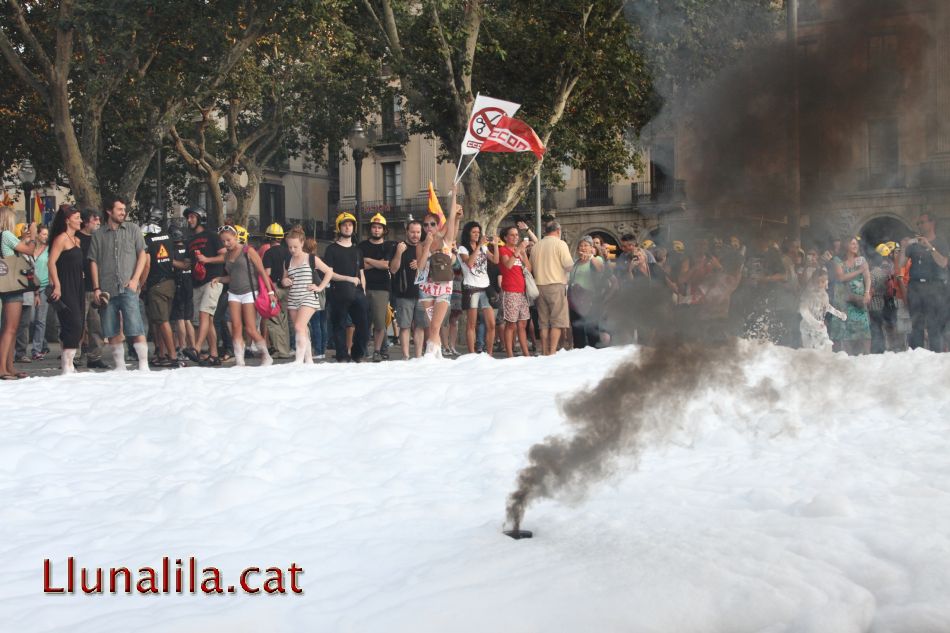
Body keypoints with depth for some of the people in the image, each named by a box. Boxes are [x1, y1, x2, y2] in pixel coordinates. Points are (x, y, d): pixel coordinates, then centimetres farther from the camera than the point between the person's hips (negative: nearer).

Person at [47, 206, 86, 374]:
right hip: (65, 289, -9)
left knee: (76, 327, 8)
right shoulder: (62, 238, -8)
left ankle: (69, 364, 14)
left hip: (78, 287, 9)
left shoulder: (77, 240, 17)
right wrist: (57, 286, -21)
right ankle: (67, 367, -13)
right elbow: (51, 262, -16)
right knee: (73, 325, -14)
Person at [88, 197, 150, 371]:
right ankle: (120, 366, 11)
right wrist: (96, 288, 1)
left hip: (128, 287, -2)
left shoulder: (133, 229, 9)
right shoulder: (98, 235, 11)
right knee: (112, 331, 4)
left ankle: (144, 365, -8)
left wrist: (135, 279, -5)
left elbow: (142, 254, 6)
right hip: (107, 289, 2)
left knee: (136, 329, -10)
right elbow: (94, 262, 10)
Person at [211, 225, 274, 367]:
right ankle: (239, 362, -3)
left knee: (250, 329, -7)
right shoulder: (227, 255, 12)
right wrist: (219, 279, 3)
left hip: (248, 292, -5)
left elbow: (262, 272, -6)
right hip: (233, 294, 5)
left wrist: (270, 291, -11)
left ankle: (266, 356, 11)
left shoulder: (248, 251, -5)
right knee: (236, 327, -5)